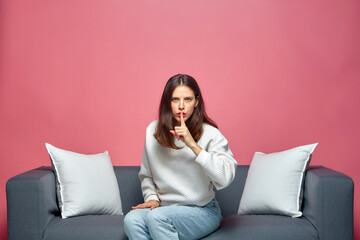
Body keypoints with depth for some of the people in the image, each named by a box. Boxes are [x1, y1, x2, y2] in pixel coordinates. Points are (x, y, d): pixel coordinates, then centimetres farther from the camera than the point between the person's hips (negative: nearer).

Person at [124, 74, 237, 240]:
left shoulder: (210, 134, -9)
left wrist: (192, 144, -26)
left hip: (203, 211, -3)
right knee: (131, 220, -27)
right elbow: (146, 175, 17)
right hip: (165, 207, 4)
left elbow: (225, 178, -25)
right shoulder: (153, 130, 4)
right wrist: (152, 198, -1)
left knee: (156, 217, -31)